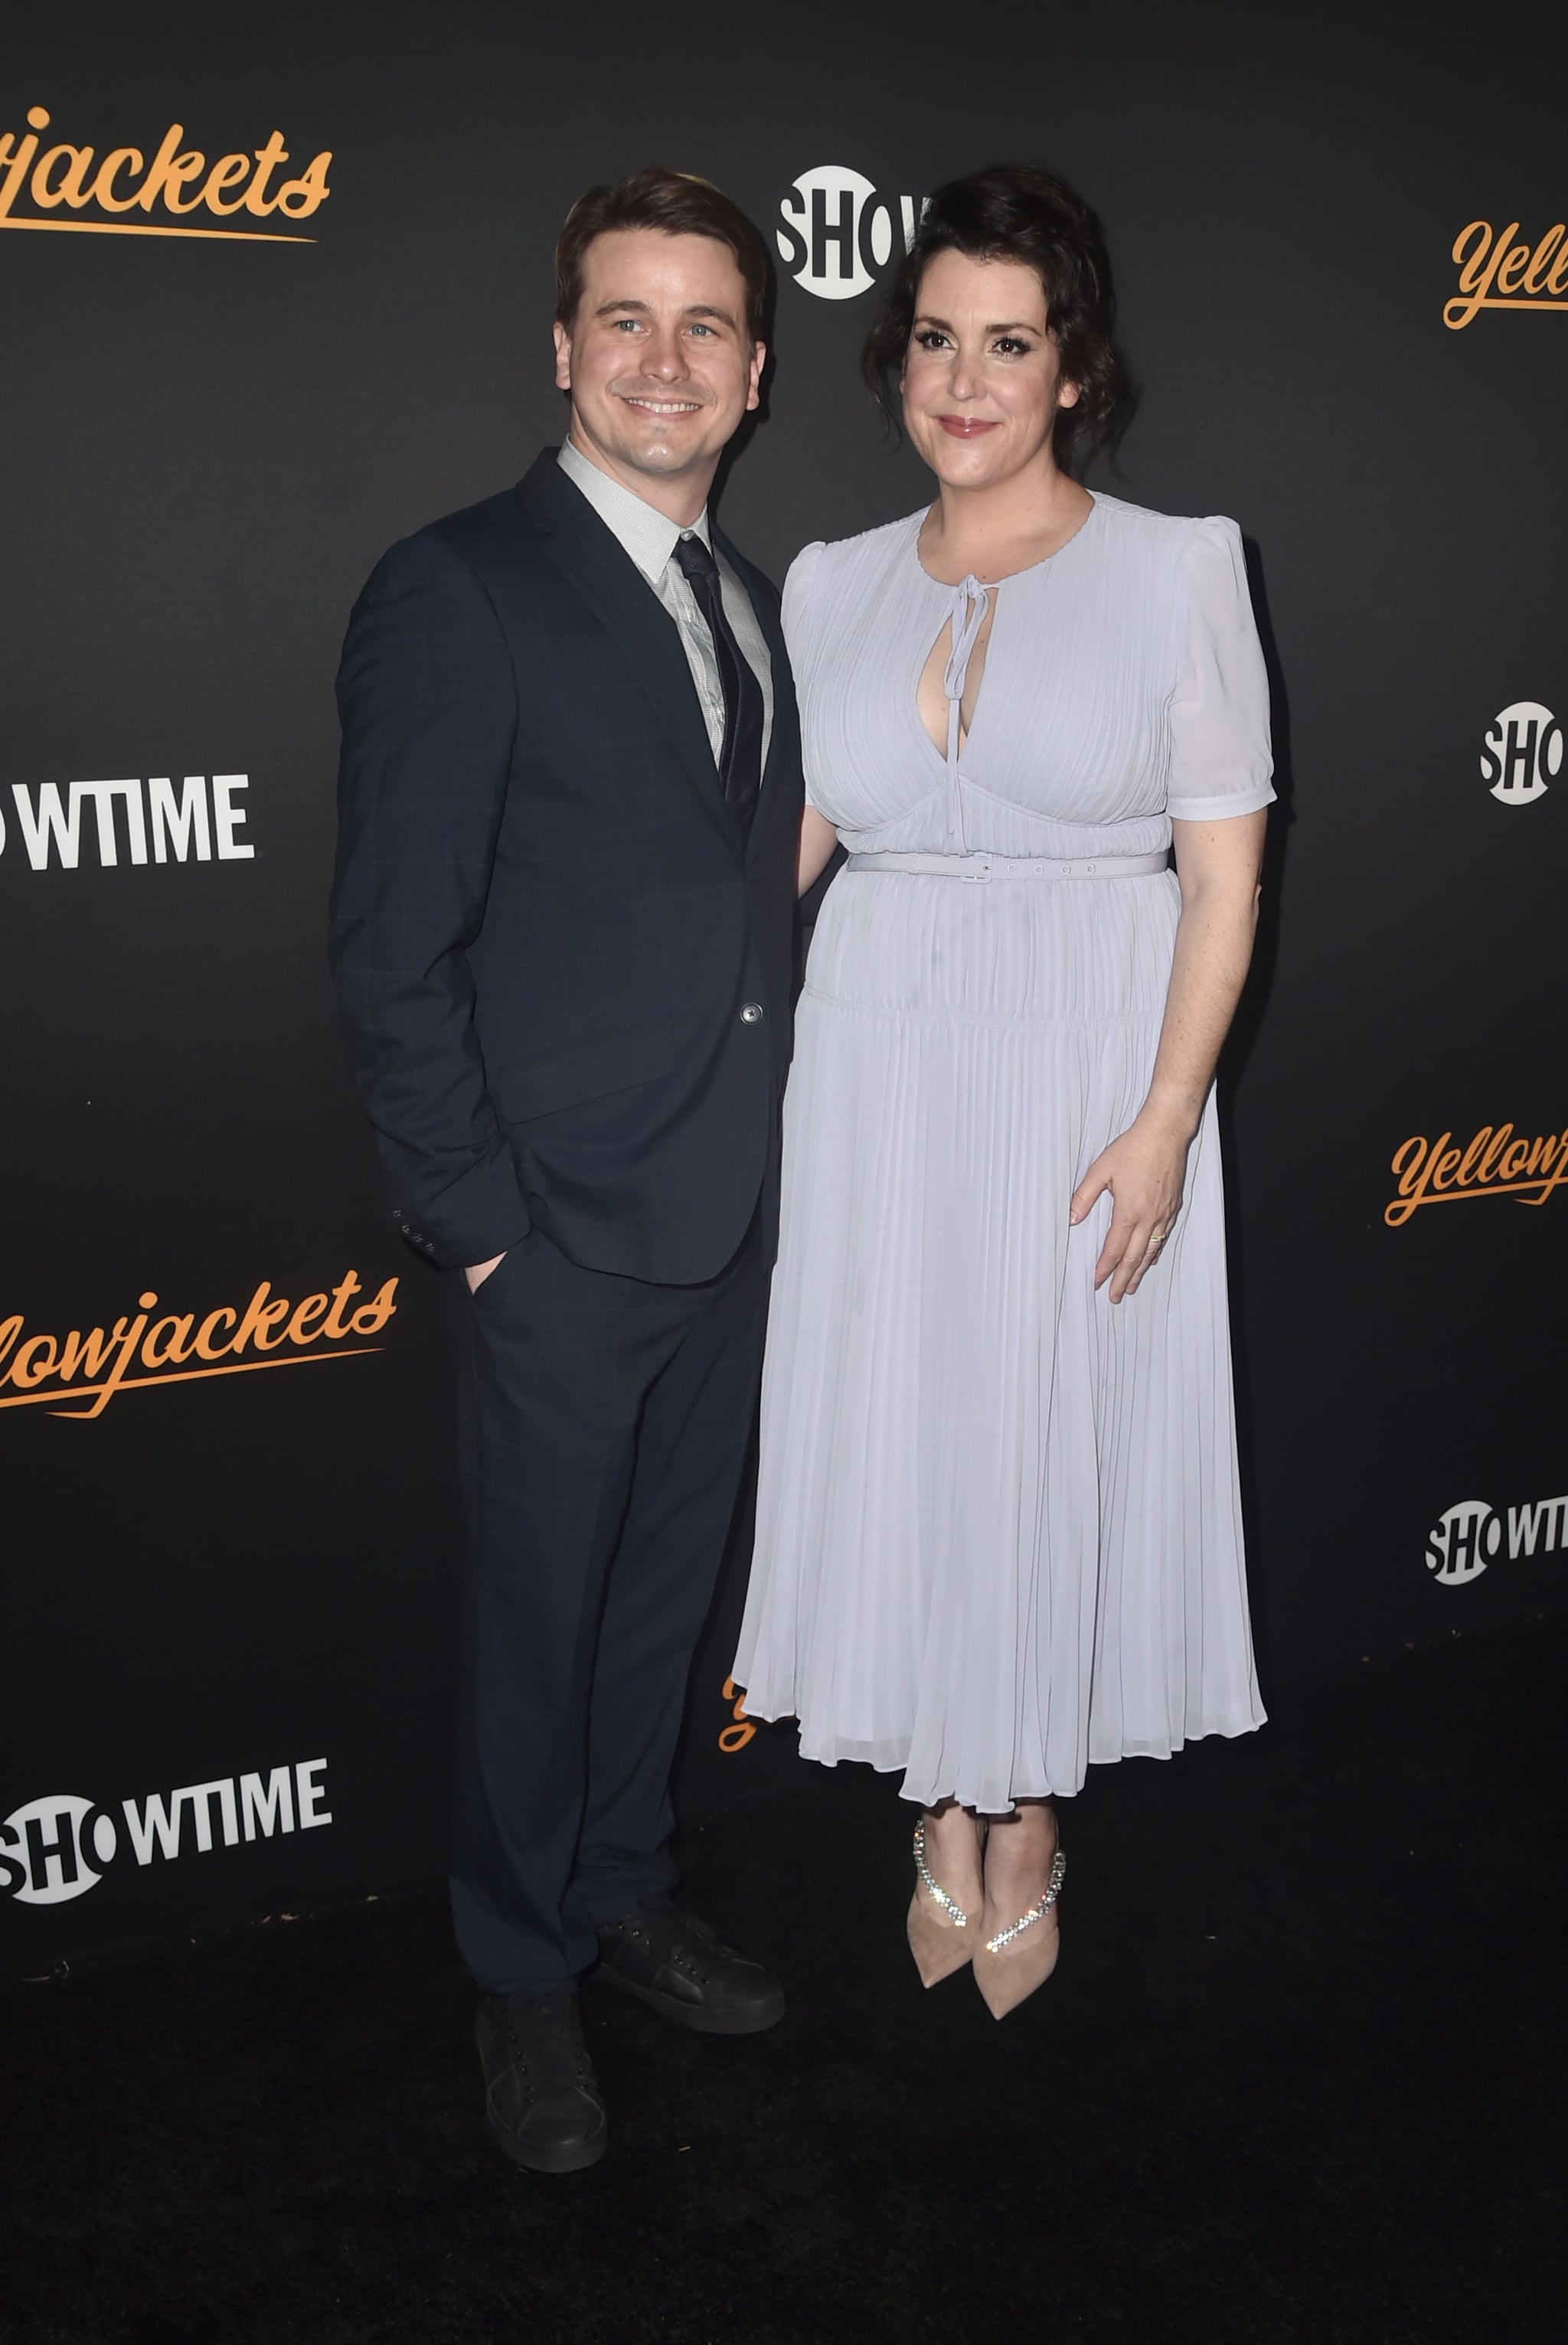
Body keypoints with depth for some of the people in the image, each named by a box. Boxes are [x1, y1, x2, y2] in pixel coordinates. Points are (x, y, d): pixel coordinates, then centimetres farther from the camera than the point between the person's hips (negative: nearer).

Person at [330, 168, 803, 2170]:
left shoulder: (749, 603, 11)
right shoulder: (460, 592, -13)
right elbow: (389, 949, -15)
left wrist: (758, 1148, 9)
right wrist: (477, 1221, -14)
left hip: (731, 1217, 7)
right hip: (567, 1232, -6)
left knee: (662, 1593, 20)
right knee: (540, 1615, 9)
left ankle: (627, 1895, 41)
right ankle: (523, 1974, 30)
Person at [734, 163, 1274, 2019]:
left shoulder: (1174, 570, -3)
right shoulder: (835, 584, 7)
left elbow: (1225, 866, -6)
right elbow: (782, 838, 12)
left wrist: (1166, 1118, -13)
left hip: (1086, 1060, -3)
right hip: (878, 1056, 3)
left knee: (1057, 1429, 7)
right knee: (891, 1419, 8)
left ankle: (1031, 1811, 29)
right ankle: (944, 1801, 30)